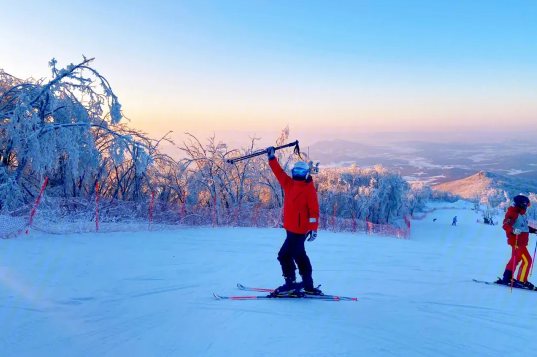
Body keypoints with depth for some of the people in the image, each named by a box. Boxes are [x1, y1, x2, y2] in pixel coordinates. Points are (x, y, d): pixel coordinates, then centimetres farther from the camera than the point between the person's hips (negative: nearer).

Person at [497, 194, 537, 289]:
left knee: (516, 259, 18)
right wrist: (513, 230, -42)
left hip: (521, 242, 11)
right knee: (527, 260, -11)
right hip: (516, 241, -11)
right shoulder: (513, 213, -15)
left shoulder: (522, 214, 16)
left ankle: (506, 278, 27)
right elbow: (506, 225, -25)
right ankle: (521, 281, -6)